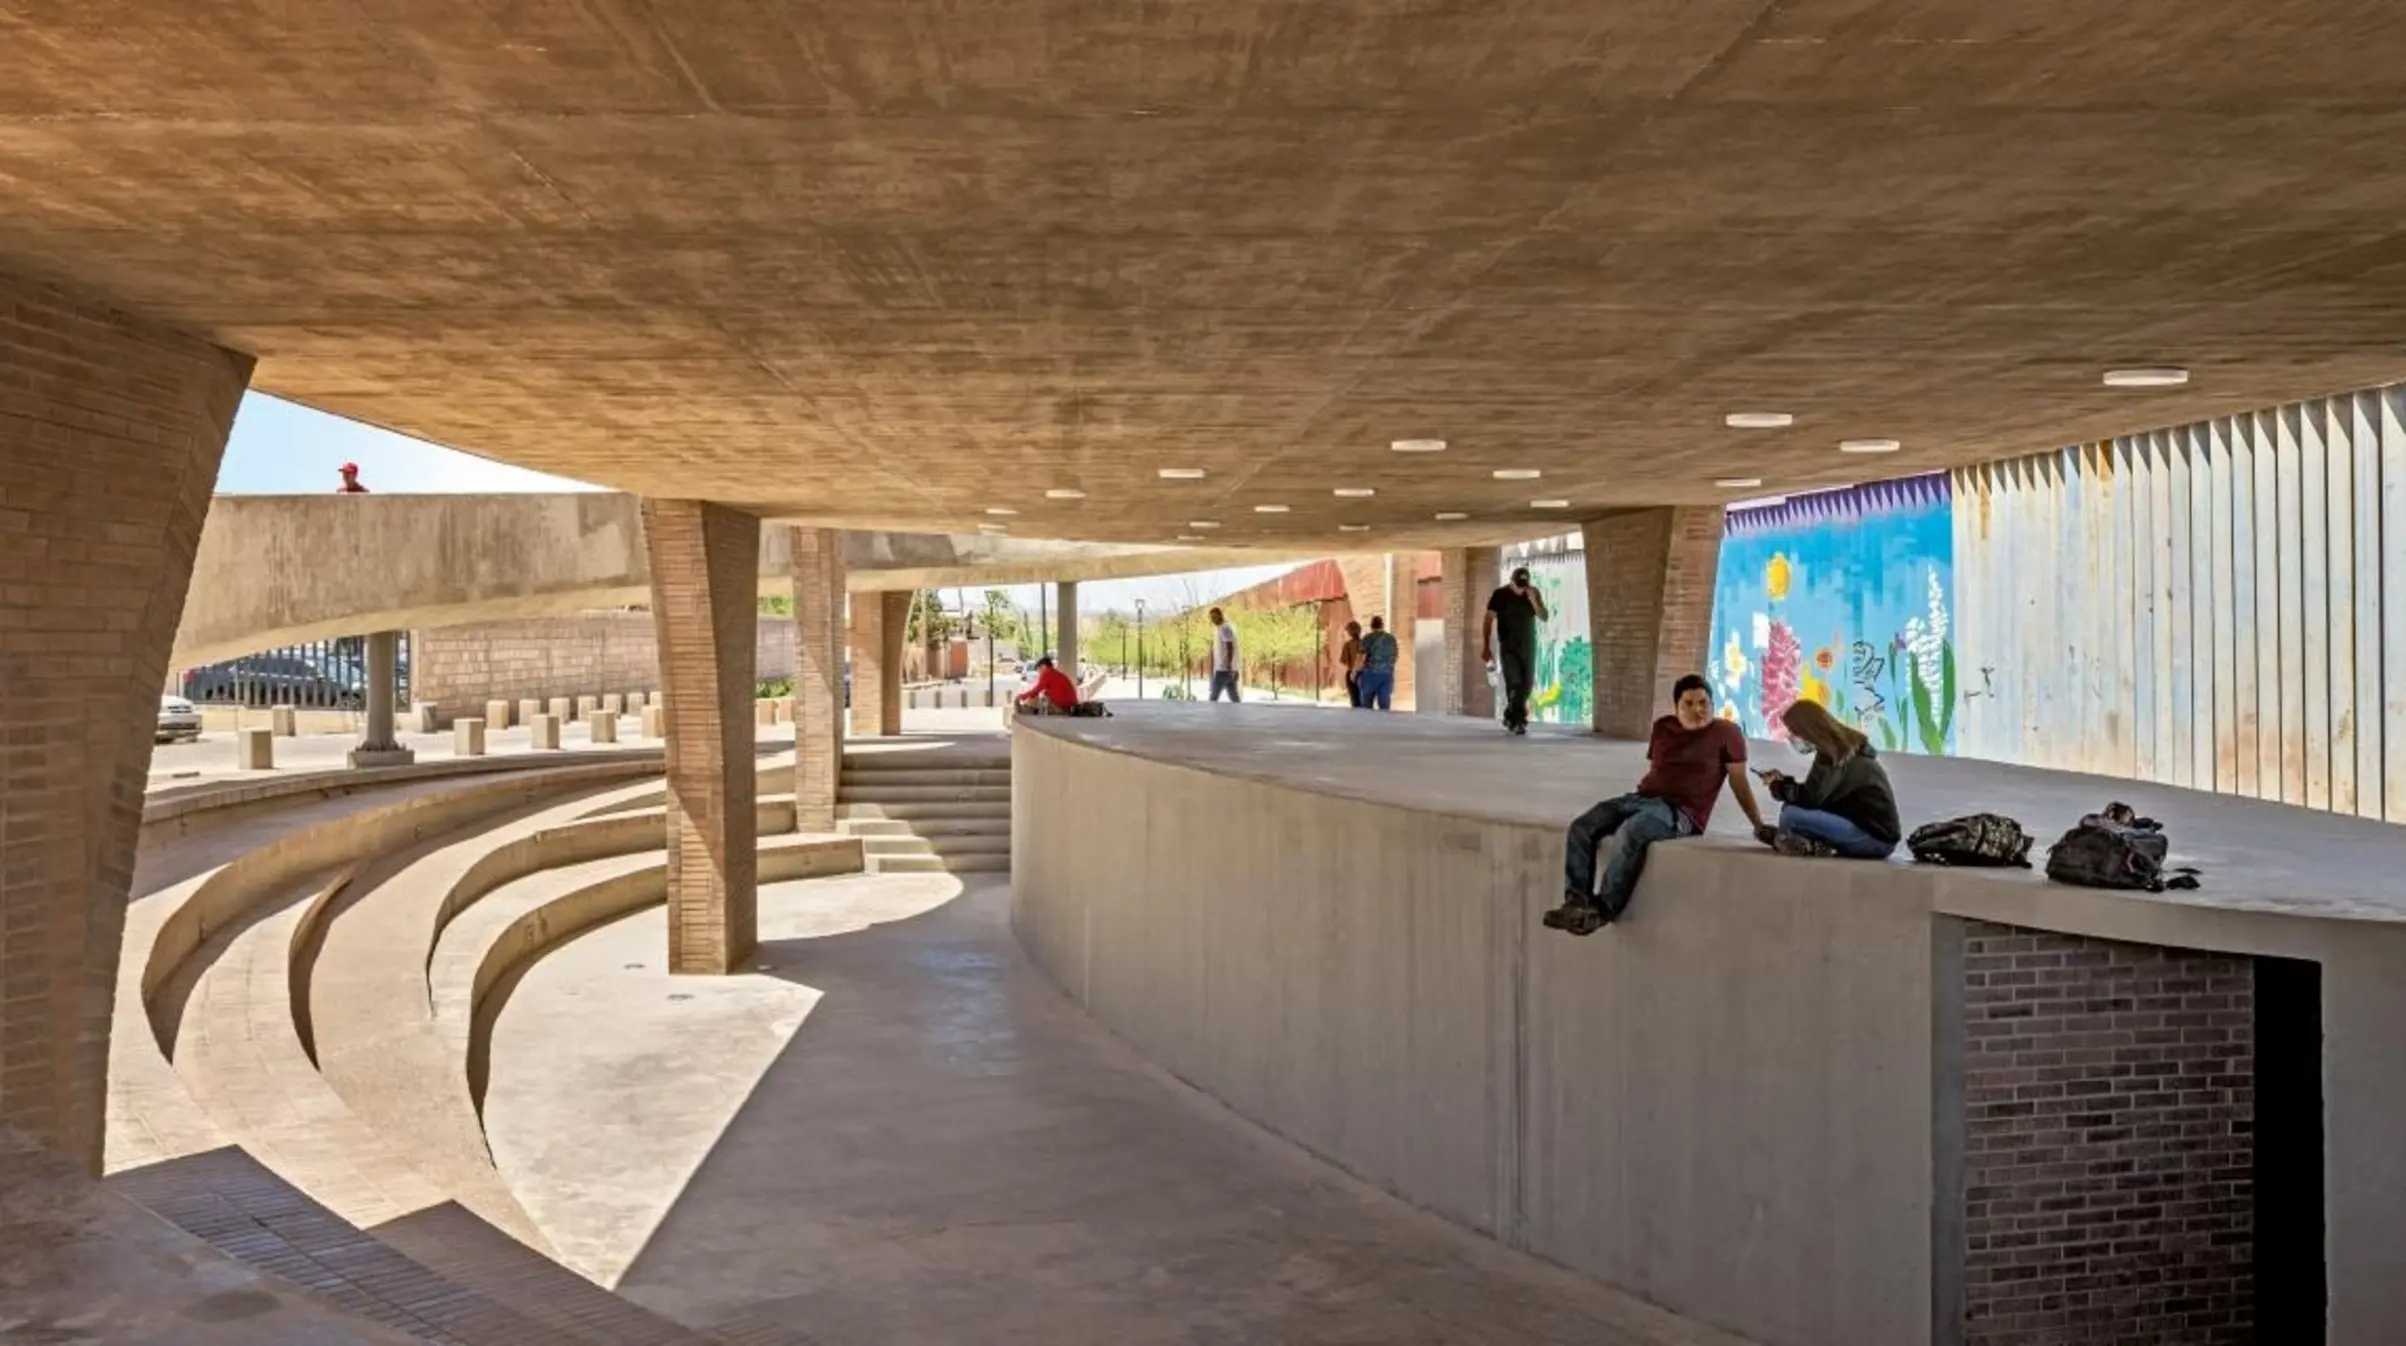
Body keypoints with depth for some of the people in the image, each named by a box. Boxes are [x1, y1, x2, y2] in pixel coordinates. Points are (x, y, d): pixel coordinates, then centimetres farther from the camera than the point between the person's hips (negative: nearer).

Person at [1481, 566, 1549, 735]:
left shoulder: (1534, 593, 1)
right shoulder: (1500, 595, -9)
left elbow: (1545, 618, -2)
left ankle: (1512, 718, 22)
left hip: (1528, 646, 4)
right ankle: (1517, 720, -9)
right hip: (1508, 647, -3)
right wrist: (1486, 648, -20)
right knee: (1513, 683, -14)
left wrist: (1533, 601, -20)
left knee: (1526, 684, 5)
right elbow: (1489, 621, -11)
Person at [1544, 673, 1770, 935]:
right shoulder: (1663, 727, 18)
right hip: (1641, 798, 7)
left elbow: (1739, 783, 3)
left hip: (1680, 811, -7)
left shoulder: (1726, 732, 3)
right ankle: (1576, 901, -23)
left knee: (1630, 832, -37)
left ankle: (1602, 909, -34)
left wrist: (1759, 825, 1)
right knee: (1582, 827, -15)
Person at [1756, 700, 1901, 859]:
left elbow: (1809, 797, -19)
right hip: (1877, 833, 10)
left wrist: (1777, 787, 0)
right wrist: (1784, 781, 16)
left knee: (1791, 815, -23)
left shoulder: (1832, 754, -15)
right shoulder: (1846, 745, 14)